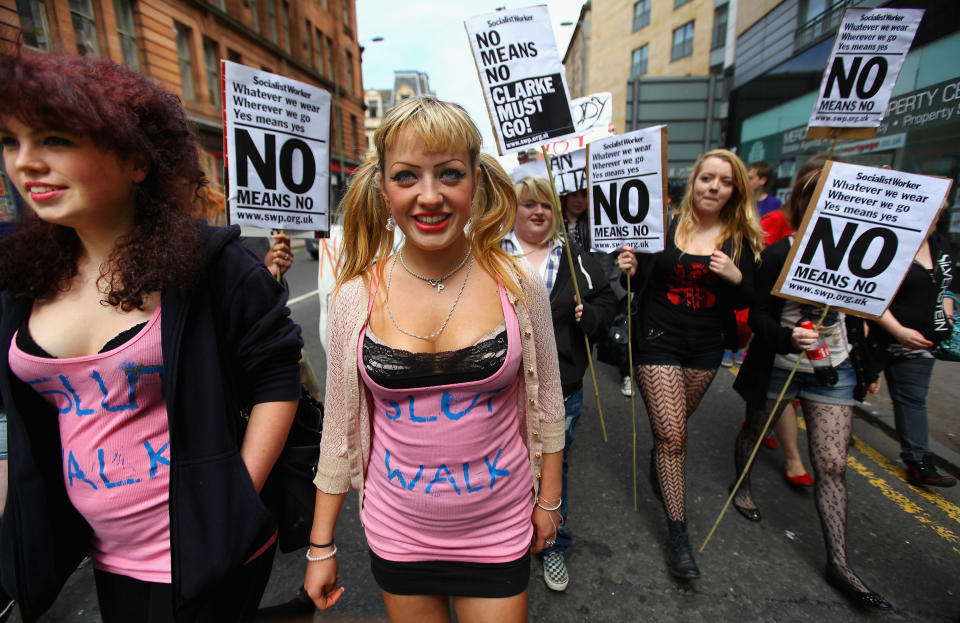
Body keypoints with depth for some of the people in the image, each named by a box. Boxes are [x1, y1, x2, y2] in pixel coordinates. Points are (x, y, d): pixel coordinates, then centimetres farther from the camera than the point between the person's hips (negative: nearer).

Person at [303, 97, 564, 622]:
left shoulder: (519, 286, -13)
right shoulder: (356, 297, -12)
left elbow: (546, 402, -1)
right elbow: (339, 426, -2)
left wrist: (548, 500, 6)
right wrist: (321, 545, 4)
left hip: (498, 531, 0)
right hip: (397, 532, 1)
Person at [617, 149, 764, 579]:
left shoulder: (740, 240, 2)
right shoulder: (664, 226, -5)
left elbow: (744, 302, 4)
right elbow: (641, 285, -1)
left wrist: (736, 278, -17)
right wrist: (629, 270, -23)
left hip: (706, 348, 3)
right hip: (659, 341, -3)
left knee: (672, 428, 20)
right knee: (672, 435, -4)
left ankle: (657, 465, 53)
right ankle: (678, 534, 8)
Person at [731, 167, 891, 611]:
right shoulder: (779, 254, -14)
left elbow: (854, 314, 10)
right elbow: (759, 317, -15)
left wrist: (866, 368, 15)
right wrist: (789, 337, -35)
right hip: (780, 366, -3)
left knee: (832, 466, 3)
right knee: (755, 430, 18)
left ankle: (838, 563, 13)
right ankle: (742, 487, 48)